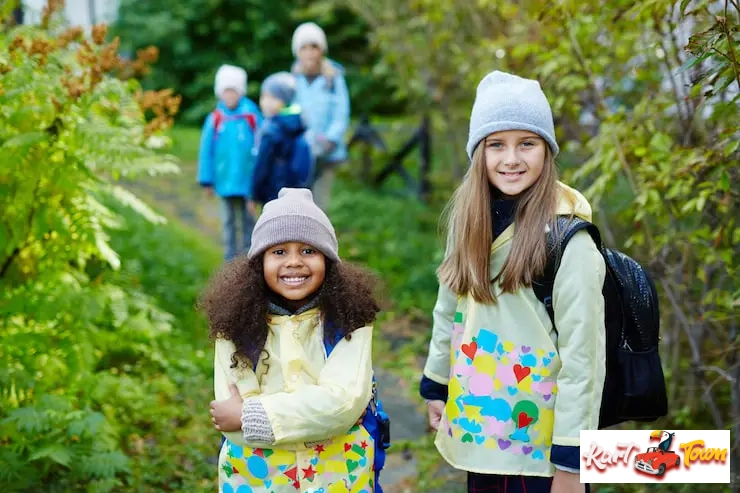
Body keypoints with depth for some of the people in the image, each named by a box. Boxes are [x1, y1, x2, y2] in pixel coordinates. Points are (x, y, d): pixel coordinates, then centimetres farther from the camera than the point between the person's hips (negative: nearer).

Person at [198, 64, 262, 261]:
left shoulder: (252, 116, -7)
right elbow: (206, 151, 0)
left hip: (248, 177, -1)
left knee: (247, 217, 10)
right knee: (228, 219, 12)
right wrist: (207, 181, 1)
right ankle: (230, 257, 20)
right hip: (225, 179, 1)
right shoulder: (215, 119, -6)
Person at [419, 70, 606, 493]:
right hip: (478, 432, 6)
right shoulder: (469, 219, 2)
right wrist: (436, 385, 18)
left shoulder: (567, 236, -17)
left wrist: (571, 458, -16)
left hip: (539, 446, -6)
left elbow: (583, 353, -17)